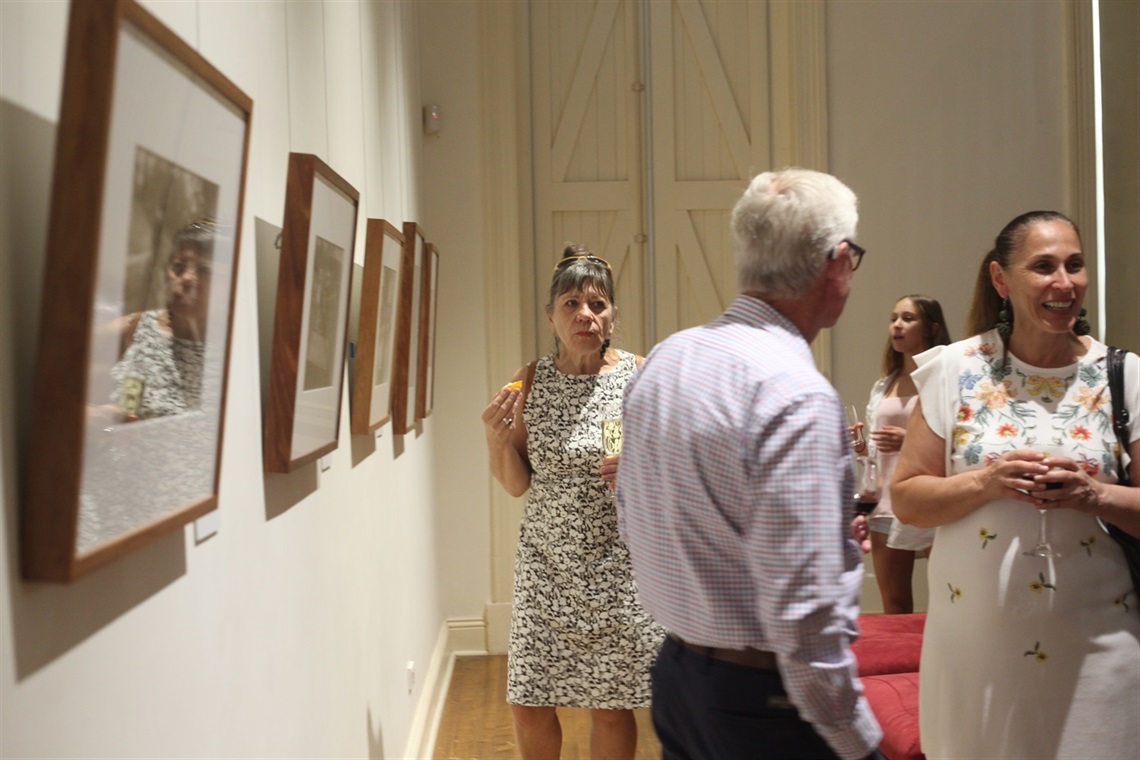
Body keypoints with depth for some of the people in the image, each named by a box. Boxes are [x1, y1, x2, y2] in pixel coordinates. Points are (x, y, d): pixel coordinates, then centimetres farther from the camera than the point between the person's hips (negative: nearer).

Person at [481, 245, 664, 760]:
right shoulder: (532, 381, 2)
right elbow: (517, 485, 6)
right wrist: (496, 439, -13)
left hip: (617, 567, -2)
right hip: (546, 563, 2)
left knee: (611, 707, 7)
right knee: (528, 706, 6)